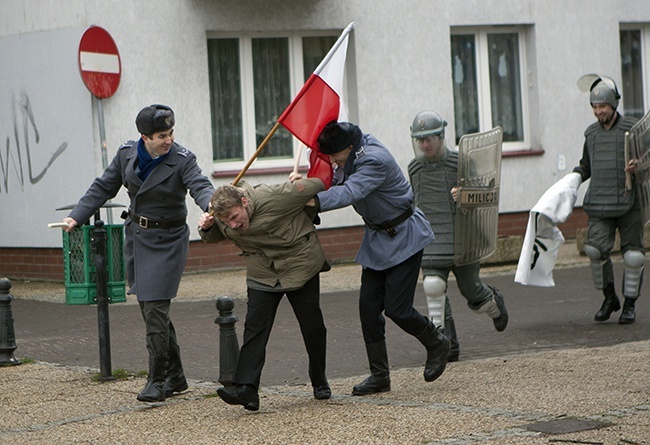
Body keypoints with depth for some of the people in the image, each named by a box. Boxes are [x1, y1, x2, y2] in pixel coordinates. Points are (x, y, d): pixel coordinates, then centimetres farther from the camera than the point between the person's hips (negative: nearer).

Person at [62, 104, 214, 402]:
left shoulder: (182, 160, -14)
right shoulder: (127, 154, -1)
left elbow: (200, 185, -30)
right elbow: (103, 188, 10)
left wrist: (210, 203, -53)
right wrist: (77, 216, 4)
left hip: (167, 240, -5)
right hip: (136, 235, 6)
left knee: (155, 308, -12)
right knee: (149, 307, 9)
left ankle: (157, 381, -1)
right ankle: (175, 377, 20)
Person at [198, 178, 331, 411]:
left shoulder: (274, 198, -26)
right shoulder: (223, 219, -10)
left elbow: (315, 185, -16)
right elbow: (214, 238, 12)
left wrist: (306, 221, 2)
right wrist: (206, 228, -12)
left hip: (301, 267, -3)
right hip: (262, 275, 3)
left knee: (313, 328, 5)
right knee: (254, 328, -13)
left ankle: (320, 382, 26)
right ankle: (245, 388, -21)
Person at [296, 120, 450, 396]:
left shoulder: (375, 160, -28)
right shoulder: (350, 158, -1)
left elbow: (350, 192, -39)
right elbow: (336, 183, 2)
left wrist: (312, 201, -49)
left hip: (404, 237, -8)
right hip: (376, 239, 8)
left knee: (397, 308, -8)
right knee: (368, 305, 0)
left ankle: (437, 344, 20)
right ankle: (379, 375, 6)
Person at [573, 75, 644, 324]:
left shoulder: (633, 130, 0)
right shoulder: (591, 134, 14)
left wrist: (636, 168, -19)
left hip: (629, 202, -3)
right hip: (600, 203, 3)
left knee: (633, 255, -3)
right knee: (596, 249, -14)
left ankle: (629, 305, 15)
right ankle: (609, 298, 7)